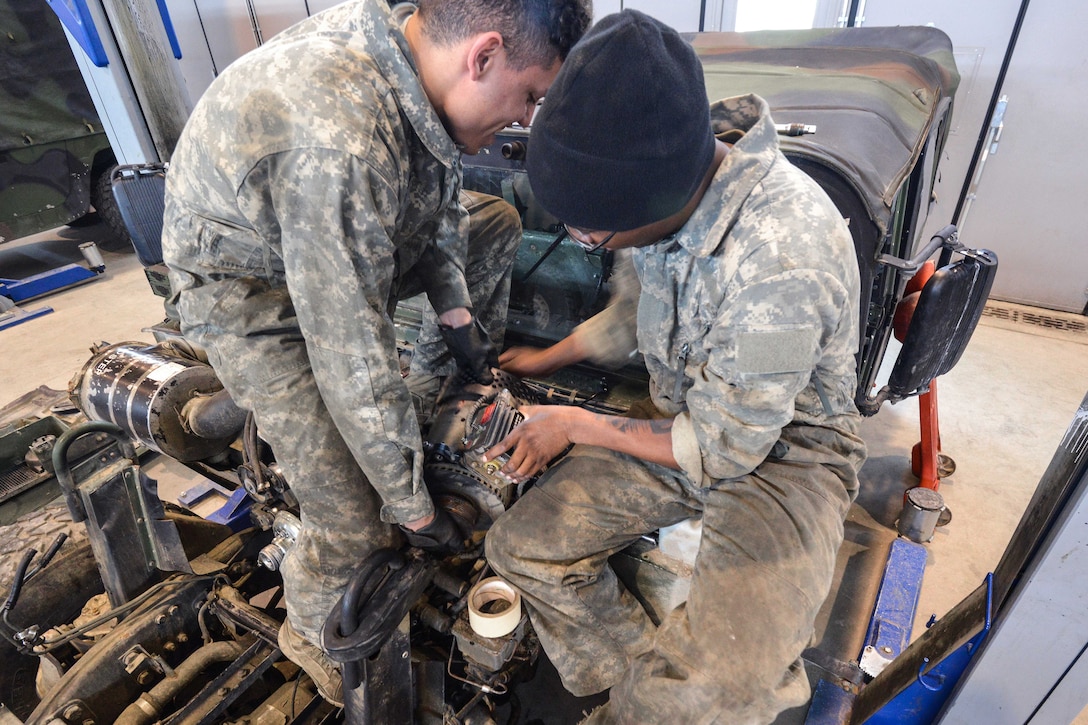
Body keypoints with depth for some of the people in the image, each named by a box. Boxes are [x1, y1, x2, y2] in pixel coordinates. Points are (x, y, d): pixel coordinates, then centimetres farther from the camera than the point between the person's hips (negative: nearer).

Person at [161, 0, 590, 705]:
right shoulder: (337, 143, -40)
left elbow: (439, 193, 3)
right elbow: (353, 362, -35)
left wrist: (454, 311, -3)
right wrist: (413, 506, -22)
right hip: (253, 284, -8)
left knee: (496, 222, 9)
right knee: (355, 523, -13)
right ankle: (315, 632, 22)